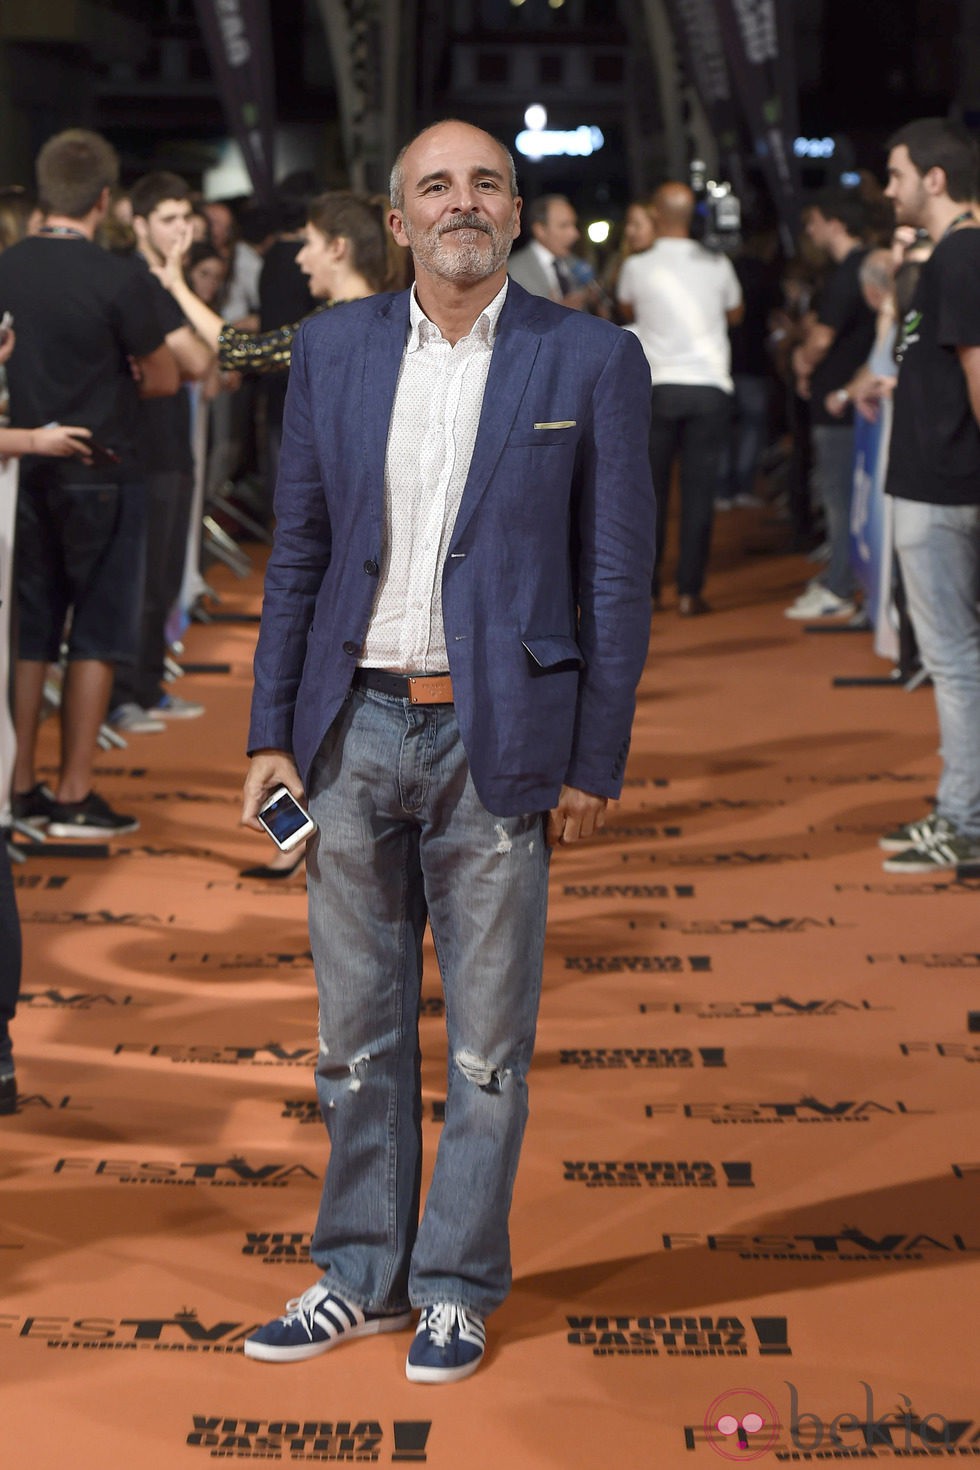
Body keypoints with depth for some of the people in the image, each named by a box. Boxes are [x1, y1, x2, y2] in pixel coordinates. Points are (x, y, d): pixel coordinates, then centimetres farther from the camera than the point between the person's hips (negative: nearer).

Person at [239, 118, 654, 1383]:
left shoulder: (591, 361, -2)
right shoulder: (333, 348, 7)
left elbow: (616, 579, -1)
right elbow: (297, 553, 10)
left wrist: (594, 764, -4)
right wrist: (270, 733, 5)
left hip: (497, 739, -3)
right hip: (355, 725, 3)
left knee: (488, 1041, 6)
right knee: (356, 1030, 12)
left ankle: (456, 1287, 21)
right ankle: (359, 1274, 26)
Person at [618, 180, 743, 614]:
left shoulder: (636, 266, -2)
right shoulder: (717, 266, 1)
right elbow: (735, 314, 21)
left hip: (658, 387, 0)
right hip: (710, 387, 0)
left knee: (652, 489, 10)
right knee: (699, 491, 1)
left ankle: (646, 587, 13)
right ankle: (689, 591, 0)